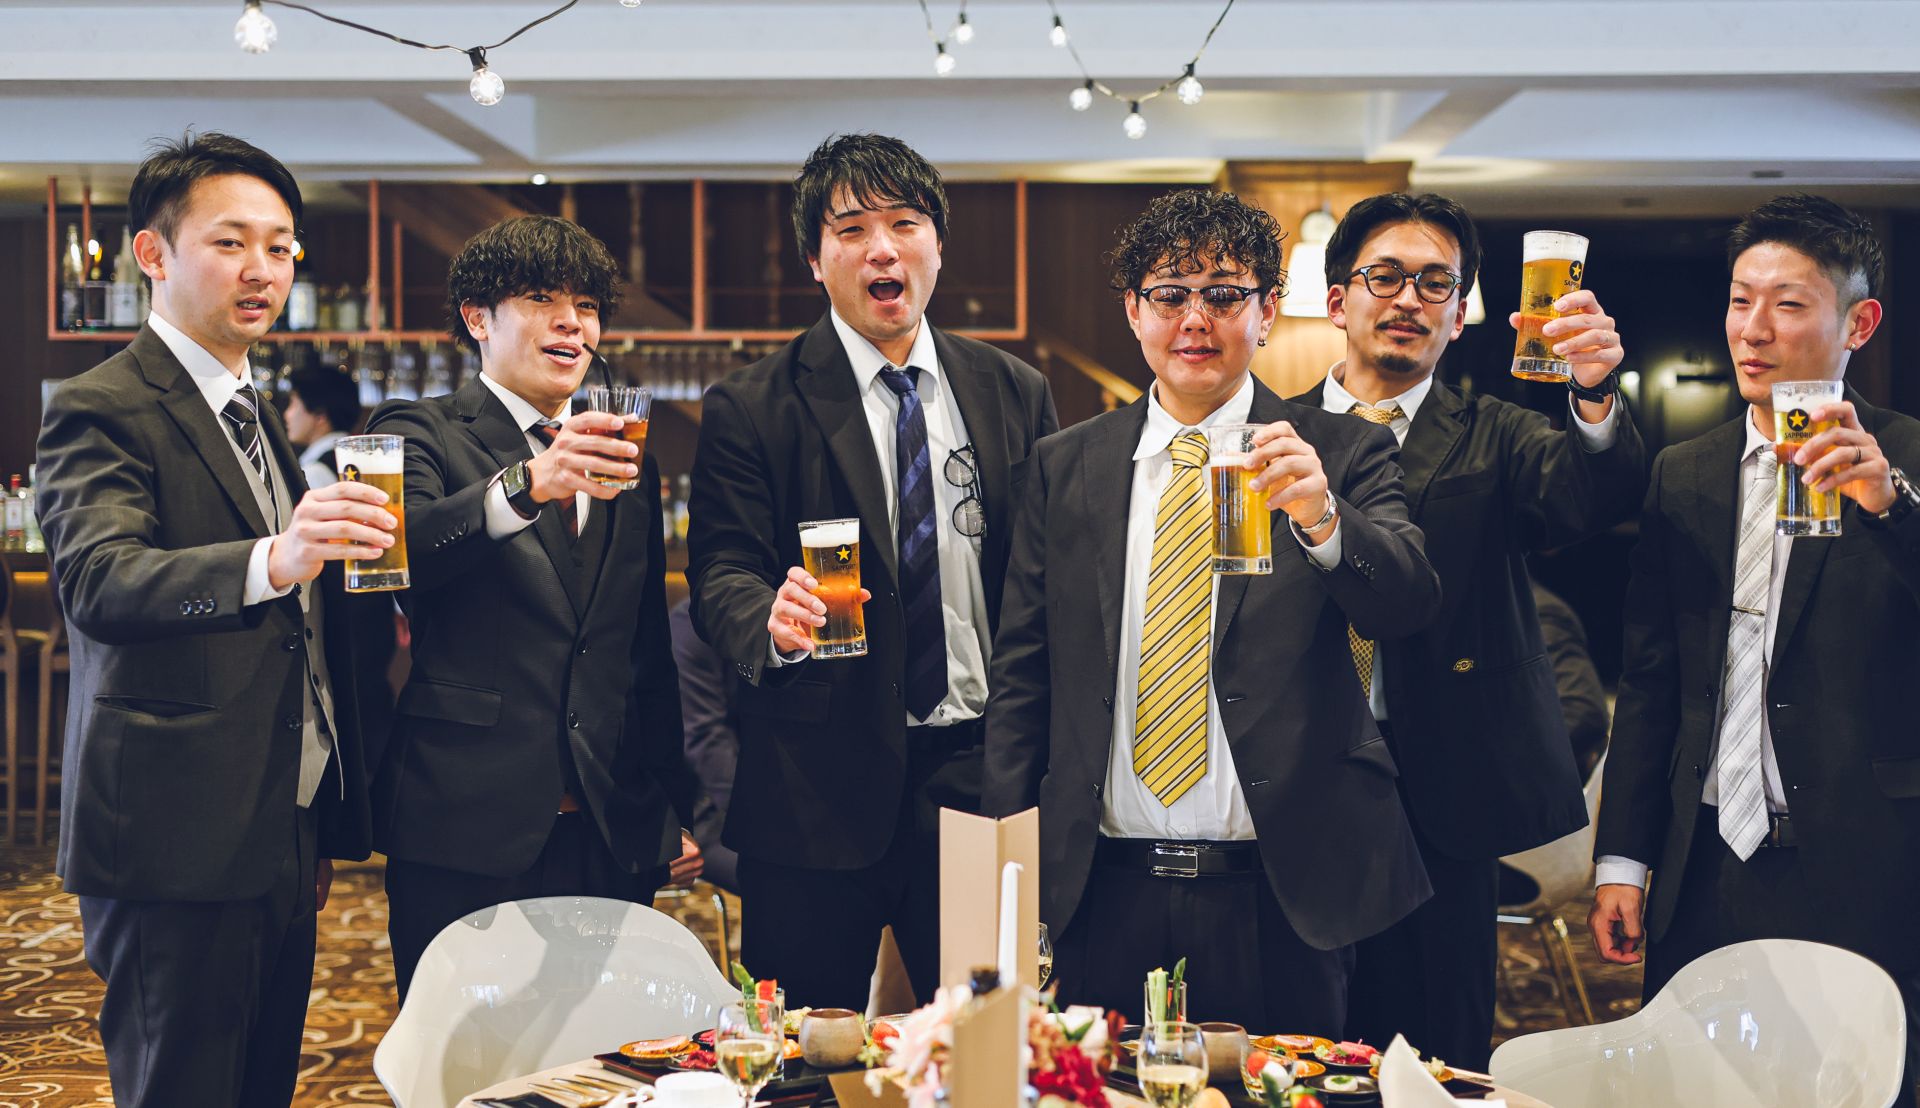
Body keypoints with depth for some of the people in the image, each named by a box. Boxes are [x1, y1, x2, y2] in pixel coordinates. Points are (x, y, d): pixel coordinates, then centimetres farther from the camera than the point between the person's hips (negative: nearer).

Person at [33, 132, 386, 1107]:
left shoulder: (256, 417, 18)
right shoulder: (102, 410, -8)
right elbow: (97, 581, -27)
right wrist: (274, 561, -45)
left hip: (279, 842, 8)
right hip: (177, 848, -8)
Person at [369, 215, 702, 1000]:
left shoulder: (626, 462, 17)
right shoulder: (422, 433, 2)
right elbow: (400, 550, -20)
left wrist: (675, 806, 18)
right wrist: (524, 486, -36)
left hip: (614, 838, 4)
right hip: (464, 835, -4)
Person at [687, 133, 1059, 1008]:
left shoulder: (1015, 394, 9)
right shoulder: (751, 408, 0)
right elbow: (720, 576, -4)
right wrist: (774, 620, -28)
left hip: (977, 771, 2)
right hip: (820, 782, -2)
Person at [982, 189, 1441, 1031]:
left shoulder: (1341, 453, 1)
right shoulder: (1063, 467, 7)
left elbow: (1411, 602, -14)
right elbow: (1020, 675, 8)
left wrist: (1321, 517, -34)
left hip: (1281, 900, -2)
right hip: (1102, 896, 2)